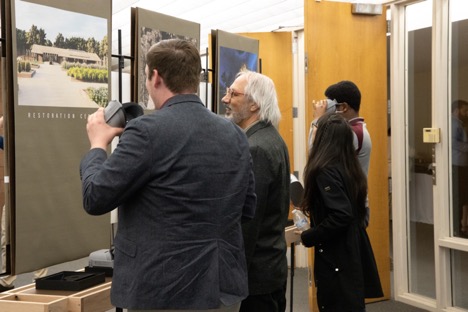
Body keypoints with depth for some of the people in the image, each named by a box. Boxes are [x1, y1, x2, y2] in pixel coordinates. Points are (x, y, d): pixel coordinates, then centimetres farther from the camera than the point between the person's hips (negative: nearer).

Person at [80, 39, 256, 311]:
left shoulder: (148, 130, -16)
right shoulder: (236, 134, 3)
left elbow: (95, 199, -10)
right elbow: (249, 209, 11)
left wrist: (98, 144, 5)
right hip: (226, 287, 6)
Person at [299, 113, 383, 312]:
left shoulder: (326, 171, -18)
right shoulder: (349, 168, 8)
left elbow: (341, 216, -26)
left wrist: (307, 237, -15)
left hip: (336, 259, -9)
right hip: (353, 251, 9)